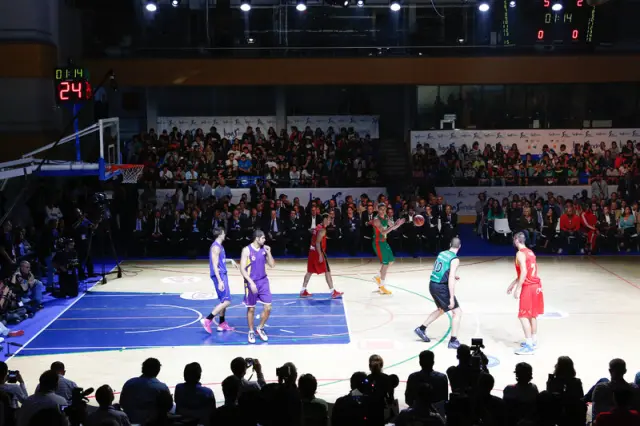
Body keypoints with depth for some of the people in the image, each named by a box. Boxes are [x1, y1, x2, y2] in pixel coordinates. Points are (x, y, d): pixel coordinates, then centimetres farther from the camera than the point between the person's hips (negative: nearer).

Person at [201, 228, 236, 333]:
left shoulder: (219, 246, 13)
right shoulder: (216, 247, -17)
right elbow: (215, 266, -22)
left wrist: (230, 260, 24)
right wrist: (220, 281, -26)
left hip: (222, 275, 10)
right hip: (219, 276, -10)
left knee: (224, 301, 15)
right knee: (226, 301, -11)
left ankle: (222, 324, 21)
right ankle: (207, 320, -10)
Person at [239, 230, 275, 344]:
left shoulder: (264, 249, 2)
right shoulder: (247, 250, -13)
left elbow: (272, 265, 5)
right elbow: (242, 269, -15)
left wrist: (268, 253, -9)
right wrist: (251, 282, -23)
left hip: (263, 281, 4)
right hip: (251, 282, -4)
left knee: (267, 308, 1)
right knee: (251, 309, 6)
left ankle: (260, 328, 22)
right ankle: (251, 332, 22)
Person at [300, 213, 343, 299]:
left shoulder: (317, 227, 15)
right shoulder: (322, 229, -15)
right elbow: (318, 243, -22)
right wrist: (320, 255, -24)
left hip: (312, 251, 9)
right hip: (318, 252, -9)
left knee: (310, 272, 14)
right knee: (327, 272, -5)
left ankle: (303, 291, 18)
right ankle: (333, 292, -5)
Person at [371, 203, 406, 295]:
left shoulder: (386, 218, 8)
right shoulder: (376, 220, -20)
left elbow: (393, 228, 13)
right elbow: (383, 232, -30)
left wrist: (398, 224, -7)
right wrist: (394, 226, -35)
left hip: (384, 242, 9)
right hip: (378, 243, -9)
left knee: (391, 261, 15)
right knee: (385, 264, -8)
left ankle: (378, 277, 30)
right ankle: (382, 287, 1)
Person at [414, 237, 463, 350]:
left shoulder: (442, 253, 10)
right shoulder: (455, 259, -13)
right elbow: (451, 279, -20)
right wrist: (451, 298, -21)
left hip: (432, 284, 8)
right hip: (441, 287, -8)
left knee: (441, 309, 29)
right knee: (457, 312, 0)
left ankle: (421, 329, 31)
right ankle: (453, 341, -4)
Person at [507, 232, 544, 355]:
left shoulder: (520, 253, -13)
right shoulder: (530, 252, 16)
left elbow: (524, 272, -23)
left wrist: (518, 289, -20)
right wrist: (513, 283, 26)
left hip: (528, 287, -9)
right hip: (536, 285, 9)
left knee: (523, 316, -6)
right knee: (532, 315, 18)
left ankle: (529, 346, -8)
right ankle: (533, 341, 26)